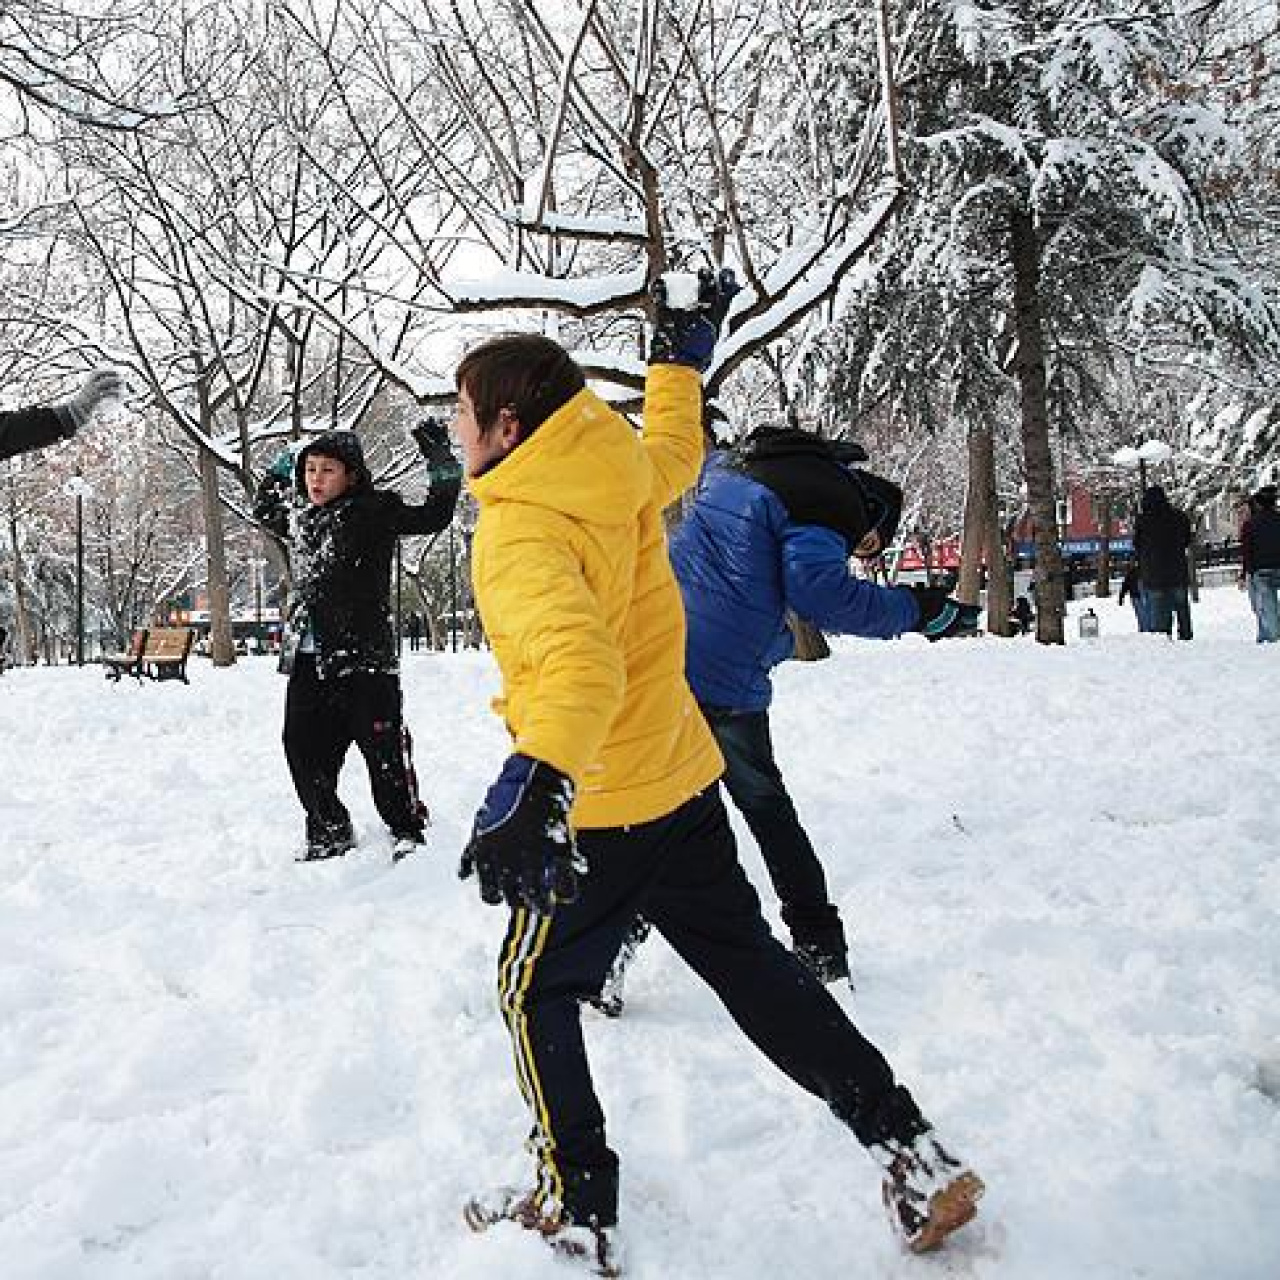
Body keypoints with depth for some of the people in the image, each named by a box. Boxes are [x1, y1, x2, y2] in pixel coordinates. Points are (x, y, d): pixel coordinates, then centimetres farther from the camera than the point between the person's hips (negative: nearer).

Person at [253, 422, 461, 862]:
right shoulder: (300, 518, 15)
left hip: (363, 658, -6)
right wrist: (279, 471, 28)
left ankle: (408, 828, 16)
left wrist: (441, 461, -15)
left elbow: (434, 515, -10)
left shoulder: (373, 510, -4)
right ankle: (328, 833, 24)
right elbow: (264, 510, 37)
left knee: (384, 746, -2)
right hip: (307, 661, 7)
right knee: (303, 746, 8)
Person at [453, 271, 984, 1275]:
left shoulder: (519, 528, -21)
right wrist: (682, 357, 36)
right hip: (686, 785, 8)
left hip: (595, 811, -8)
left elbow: (580, 662, -38)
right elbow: (677, 452, 25)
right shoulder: (625, 474, 1)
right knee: (752, 965, 19)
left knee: (537, 994, 13)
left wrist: (534, 778, -50)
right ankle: (912, 1155, 23)